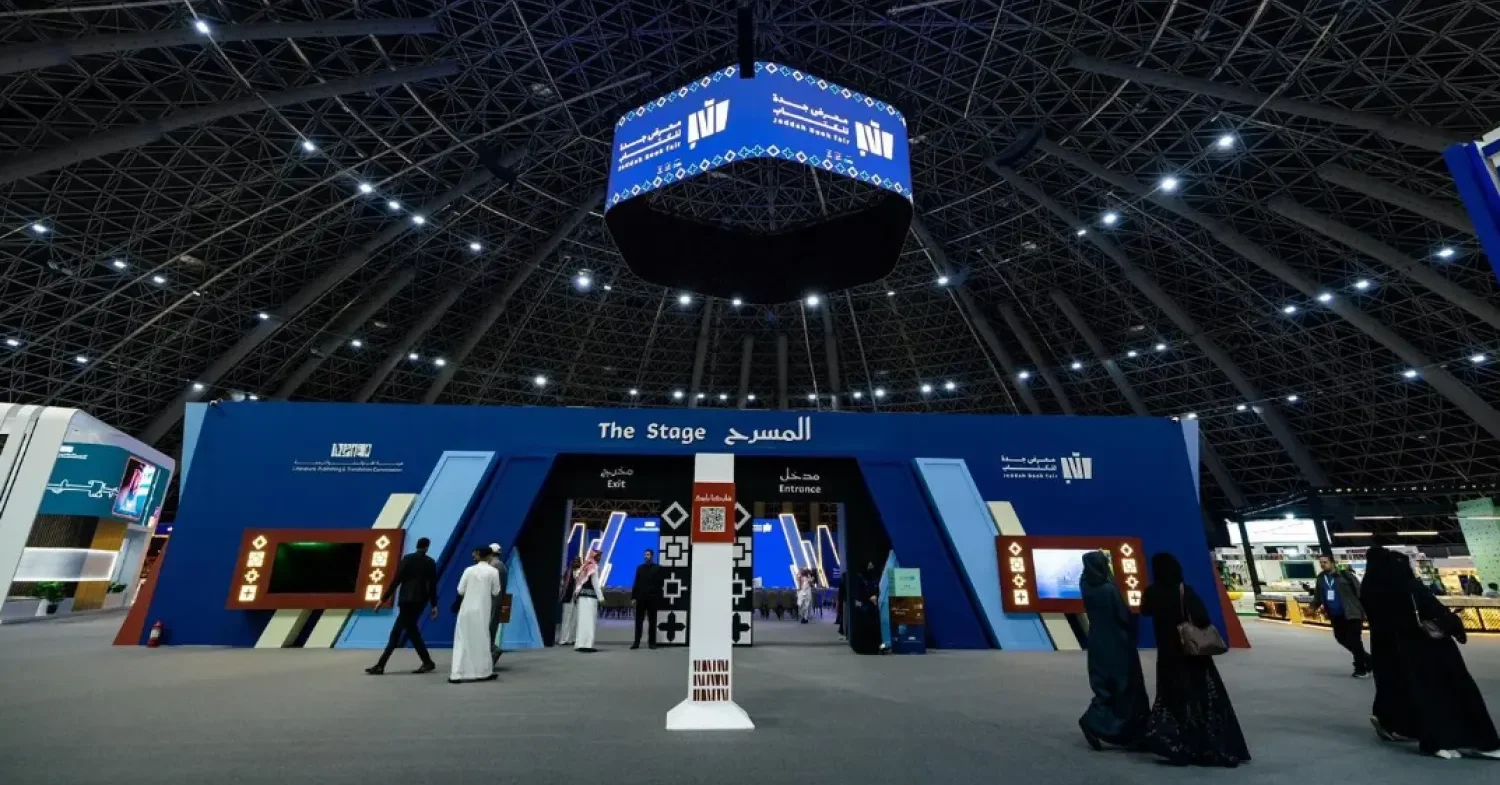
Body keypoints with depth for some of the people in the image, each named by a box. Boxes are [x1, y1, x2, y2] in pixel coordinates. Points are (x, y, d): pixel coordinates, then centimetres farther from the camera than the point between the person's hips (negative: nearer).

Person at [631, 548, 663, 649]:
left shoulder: (657, 568, 1)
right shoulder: (640, 568, 9)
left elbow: (659, 584, -3)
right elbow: (636, 584, 7)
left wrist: (658, 598, -10)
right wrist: (633, 597, 0)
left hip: (652, 598, -2)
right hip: (641, 598, 2)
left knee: (652, 622, 5)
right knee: (638, 621, 3)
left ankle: (652, 642, 11)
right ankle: (637, 642, 8)